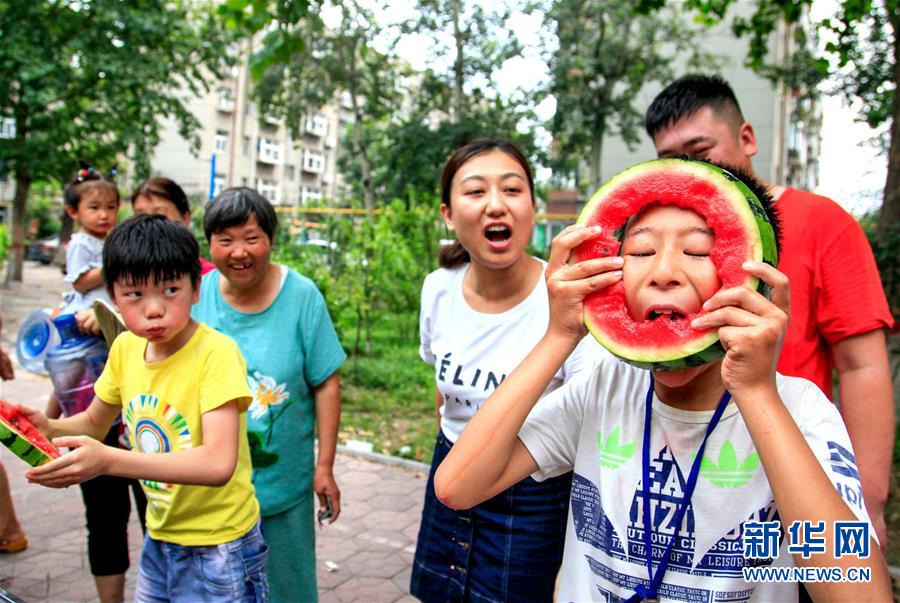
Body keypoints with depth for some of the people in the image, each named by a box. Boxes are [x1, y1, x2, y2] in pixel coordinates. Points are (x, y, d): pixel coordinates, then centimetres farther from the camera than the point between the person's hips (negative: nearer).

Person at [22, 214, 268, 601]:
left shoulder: (216, 352, -25)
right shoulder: (125, 347, -4)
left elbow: (219, 464, -34)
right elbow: (95, 423, 12)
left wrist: (108, 461, -41)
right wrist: (49, 428, -9)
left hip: (217, 549, -6)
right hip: (160, 539, 6)